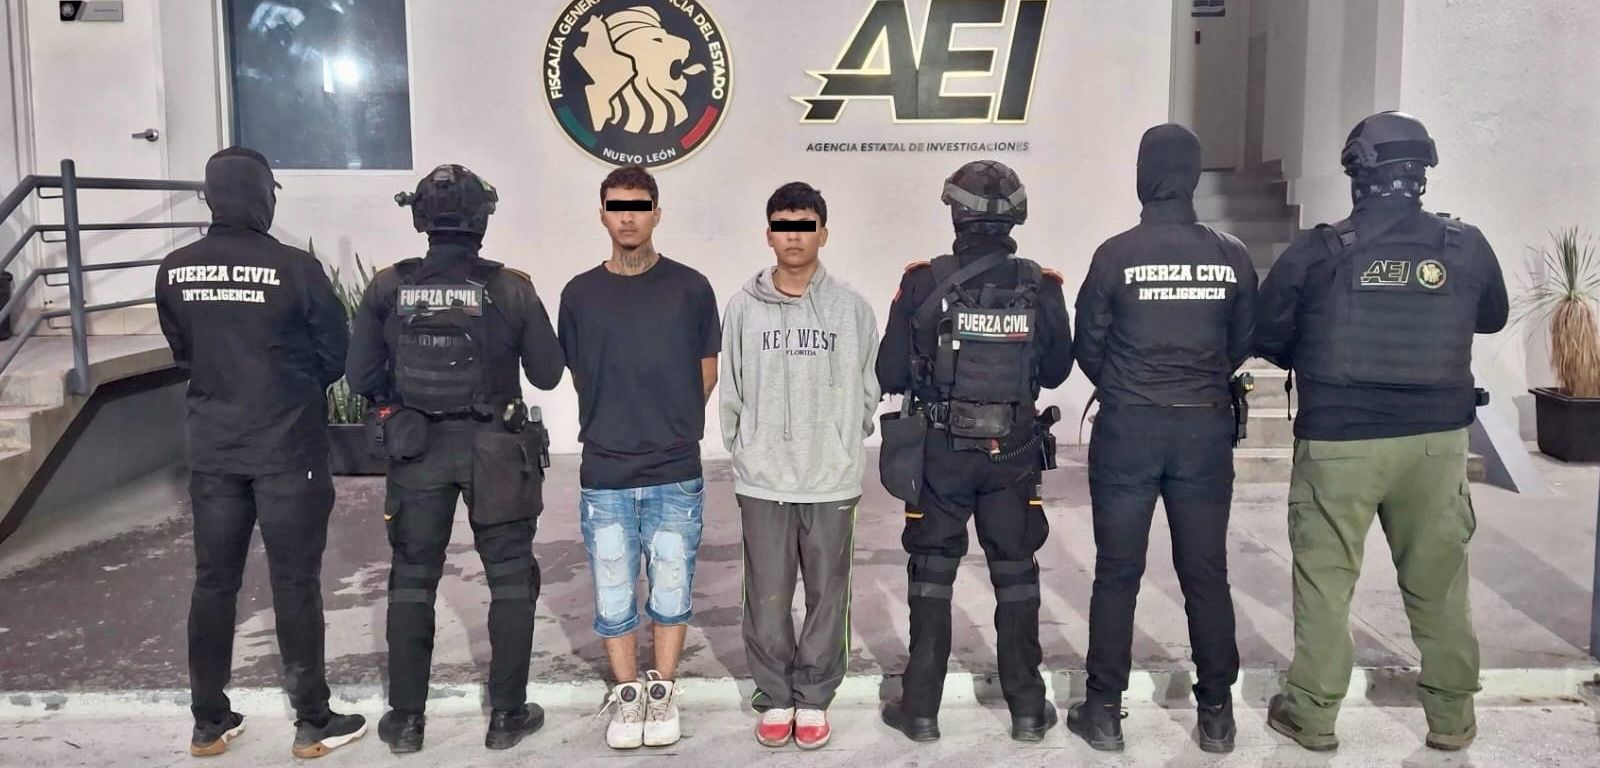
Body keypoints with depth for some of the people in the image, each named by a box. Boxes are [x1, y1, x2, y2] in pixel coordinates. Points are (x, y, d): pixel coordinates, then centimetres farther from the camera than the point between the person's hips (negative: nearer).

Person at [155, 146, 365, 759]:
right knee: (295, 584, 4)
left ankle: (209, 723, 23)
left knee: (213, 582, 13)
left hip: (211, 448, 4)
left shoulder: (174, 271, -2)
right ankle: (313, 724, 14)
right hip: (288, 448, -4)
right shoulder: (294, 268, -14)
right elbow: (335, 354, -5)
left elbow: (182, 352, 10)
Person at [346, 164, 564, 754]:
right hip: (495, 449, -2)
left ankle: (406, 719, 21)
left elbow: (360, 377, -3)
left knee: (412, 581, 14)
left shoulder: (387, 289, -6)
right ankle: (507, 715, 16)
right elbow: (548, 374, -3)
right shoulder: (510, 289, -11)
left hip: (416, 447, 2)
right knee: (511, 579, 11)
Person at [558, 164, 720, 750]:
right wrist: (617, 425, 11)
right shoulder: (580, 294, 3)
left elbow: (707, 370, 10)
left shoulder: (690, 288, 0)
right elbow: (578, 374, 13)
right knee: (613, 596, 9)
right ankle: (626, 695, 27)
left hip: (675, 474, -1)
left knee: (671, 592, 8)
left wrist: (676, 427, 9)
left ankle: (663, 691, 27)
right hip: (604, 475, 1)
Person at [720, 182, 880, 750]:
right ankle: (775, 697, 23)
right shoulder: (744, 307, 1)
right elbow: (732, 393, 6)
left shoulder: (852, 308, -1)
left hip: (832, 480, 0)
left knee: (827, 595, 8)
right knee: (767, 597, 7)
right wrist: (745, 451, 3)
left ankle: (814, 698, 23)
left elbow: (867, 391, 6)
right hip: (762, 481, 0)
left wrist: (845, 451, 5)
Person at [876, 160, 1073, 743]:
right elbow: (1056, 371, 7)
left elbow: (890, 375, -8)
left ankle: (921, 708, 16)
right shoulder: (1041, 289, -5)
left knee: (932, 576, 10)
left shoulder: (923, 284, -12)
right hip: (1014, 453, 2)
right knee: (1016, 576, 13)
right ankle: (1027, 707, 21)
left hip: (939, 452, -1)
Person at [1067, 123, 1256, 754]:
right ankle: (1217, 713, 19)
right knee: (1206, 572, 11)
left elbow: (1087, 346, -1)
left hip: (1127, 428, -2)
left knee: (1117, 573, 6)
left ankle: (1104, 710, 13)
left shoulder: (1116, 254, -8)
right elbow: (1242, 344, 7)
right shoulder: (1231, 256, -2)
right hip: (1206, 429, 2)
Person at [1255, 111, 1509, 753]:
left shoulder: (1319, 251, -9)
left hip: (1338, 440, -2)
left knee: (1325, 579, 8)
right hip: (1435, 439, 3)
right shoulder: (1466, 247, -1)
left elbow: (1266, 337, 0)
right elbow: (1493, 318, 18)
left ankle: (1312, 716, 16)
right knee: (1438, 580, 14)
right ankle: (1452, 717, 26)